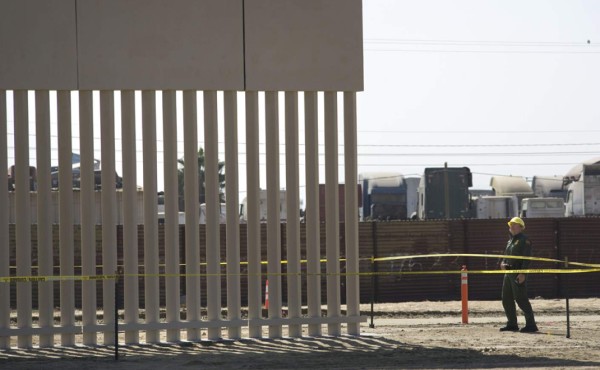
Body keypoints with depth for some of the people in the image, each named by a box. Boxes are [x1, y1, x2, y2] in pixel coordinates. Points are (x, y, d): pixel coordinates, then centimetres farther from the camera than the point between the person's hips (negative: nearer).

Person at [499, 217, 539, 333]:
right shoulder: (510, 240, 20)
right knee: (506, 299, 12)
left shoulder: (524, 240, -7)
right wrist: (503, 263, 4)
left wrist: (523, 273, -24)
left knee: (521, 299, -13)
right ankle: (512, 324, 20)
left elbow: (527, 258, -15)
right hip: (508, 273, 10)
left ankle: (531, 324, -10)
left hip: (519, 275, -10)